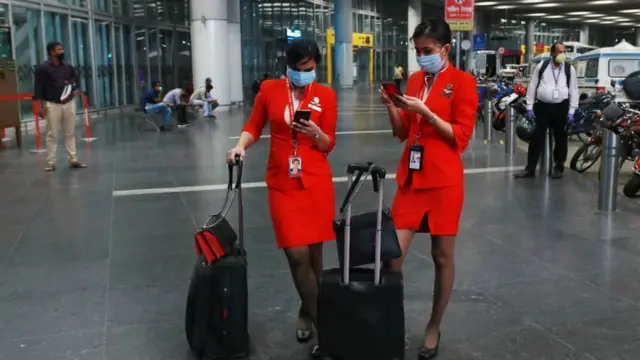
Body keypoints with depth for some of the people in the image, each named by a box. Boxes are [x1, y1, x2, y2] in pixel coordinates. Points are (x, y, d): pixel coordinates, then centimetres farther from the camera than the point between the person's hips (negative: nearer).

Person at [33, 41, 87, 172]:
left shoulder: (68, 67, 11)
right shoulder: (42, 68, -5)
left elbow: (75, 81, 24)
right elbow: (38, 88, -7)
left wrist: (71, 85, 0)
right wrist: (41, 106, -12)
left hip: (69, 103, 4)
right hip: (52, 105, -4)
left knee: (70, 133, 7)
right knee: (52, 135, -1)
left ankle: (73, 160, 12)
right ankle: (51, 162, 4)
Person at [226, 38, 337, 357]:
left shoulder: (326, 95, 2)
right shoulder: (269, 89, 3)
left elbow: (328, 145, 3)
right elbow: (253, 127, 8)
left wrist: (315, 133, -17)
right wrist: (241, 145, -11)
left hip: (316, 182, 1)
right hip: (282, 184, 0)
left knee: (314, 251, 6)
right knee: (297, 254, -7)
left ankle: (307, 313, 29)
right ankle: (322, 322, 10)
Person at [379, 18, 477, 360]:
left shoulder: (463, 81, -4)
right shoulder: (414, 80, 11)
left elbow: (461, 137, -10)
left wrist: (425, 112, -19)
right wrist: (391, 107, -4)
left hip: (443, 180, -4)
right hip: (410, 177, 4)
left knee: (442, 256, 7)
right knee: (393, 254, -2)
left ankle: (434, 328, 22)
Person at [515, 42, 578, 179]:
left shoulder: (569, 69, 4)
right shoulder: (541, 66, 4)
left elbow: (574, 91, 6)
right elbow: (532, 86, 5)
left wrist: (571, 111, 0)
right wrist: (529, 107, 0)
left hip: (561, 107, 1)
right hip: (542, 106, 0)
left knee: (560, 138, 9)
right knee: (537, 137, 2)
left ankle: (559, 167, 21)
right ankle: (530, 168, 8)